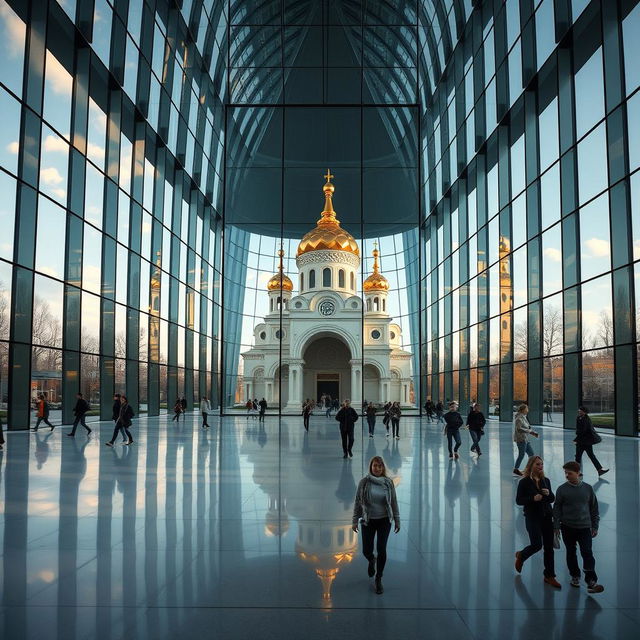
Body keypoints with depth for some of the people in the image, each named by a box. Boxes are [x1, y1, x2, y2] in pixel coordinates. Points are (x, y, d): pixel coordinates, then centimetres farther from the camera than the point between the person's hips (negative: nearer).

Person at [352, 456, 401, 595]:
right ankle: (372, 560, 41)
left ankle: (379, 579, 14)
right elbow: (357, 502, -2)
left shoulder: (388, 482, -5)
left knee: (381, 549, -6)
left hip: (384, 521, 0)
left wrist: (397, 521, 5)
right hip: (368, 521, 0)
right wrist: (355, 520, -1)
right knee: (366, 551, 3)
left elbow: (394, 502, 3)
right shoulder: (364, 482, -9)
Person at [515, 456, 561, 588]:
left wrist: (549, 494, -10)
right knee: (537, 544, -9)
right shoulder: (524, 482, -8)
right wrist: (533, 499, -22)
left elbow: (552, 499, 12)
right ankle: (521, 556, 23)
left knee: (549, 547, 6)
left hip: (547, 517, 5)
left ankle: (549, 576, 16)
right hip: (532, 517, -5)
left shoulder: (546, 481, 7)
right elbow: (518, 500, -8)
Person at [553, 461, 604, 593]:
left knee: (587, 553, -10)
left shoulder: (588, 488, 1)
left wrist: (595, 526, 7)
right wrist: (556, 526, -2)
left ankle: (591, 582, -9)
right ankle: (575, 576, 26)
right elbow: (557, 509, 0)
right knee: (571, 553, 11)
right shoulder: (562, 489, -3)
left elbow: (594, 508, 8)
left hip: (584, 527, 0)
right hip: (568, 527, 0)